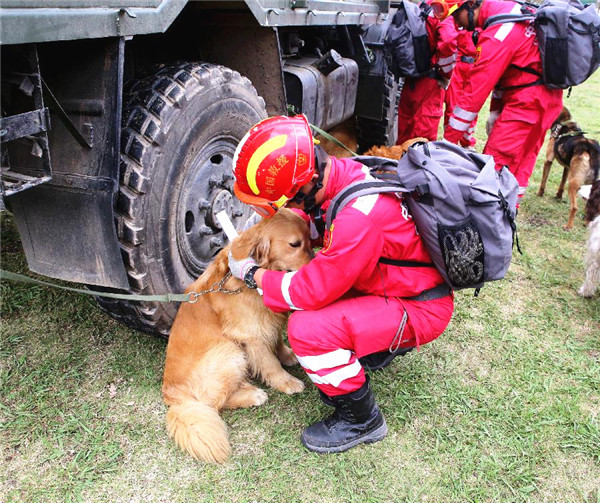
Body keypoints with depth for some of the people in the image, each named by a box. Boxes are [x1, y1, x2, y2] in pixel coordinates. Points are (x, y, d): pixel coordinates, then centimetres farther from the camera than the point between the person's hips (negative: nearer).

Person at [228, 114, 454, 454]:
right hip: (391, 284, 9)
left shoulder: (359, 217, -34)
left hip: (421, 309, -9)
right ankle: (385, 344, 21)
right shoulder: (339, 173, -7)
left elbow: (313, 291, -26)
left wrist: (252, 274, -11)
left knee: (307, 329, -23)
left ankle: (362, 420, 0)